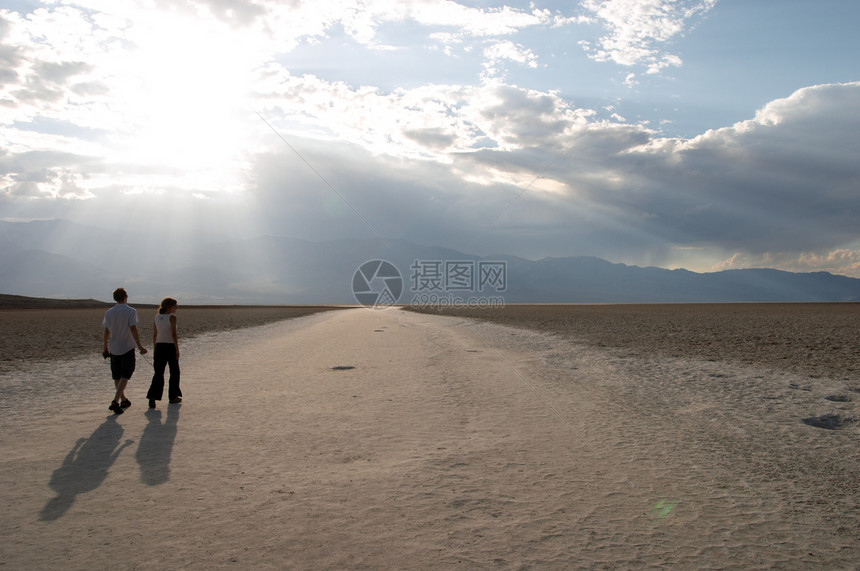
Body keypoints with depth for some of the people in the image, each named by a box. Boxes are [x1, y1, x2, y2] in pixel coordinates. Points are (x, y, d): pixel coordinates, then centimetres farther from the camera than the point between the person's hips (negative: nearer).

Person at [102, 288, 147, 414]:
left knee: (117, 377, 15)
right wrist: (139, 346, -14)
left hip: (114, 349, 5)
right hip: (127, 348, -5)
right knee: (125, 376, -4)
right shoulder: (131, 311, -9)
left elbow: (106, 331, 7)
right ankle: (115, 402, -19)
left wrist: (106, 348, 15)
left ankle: (123, 400, 29)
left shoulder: (109, 312, 4)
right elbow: (133, 329, -16)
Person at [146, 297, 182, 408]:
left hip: (159, 346, 5)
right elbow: (174, 335, -14)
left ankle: (152, 396, -13)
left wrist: (155, 349, 19)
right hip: (171, 346, -5)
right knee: (174, 372, 12)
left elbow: (154, 334, 11)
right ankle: (173, 396, 19)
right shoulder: (172, 317, -10)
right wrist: (177, 350, -10)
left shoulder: (157, 317, 7)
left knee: (158, 373, 3)